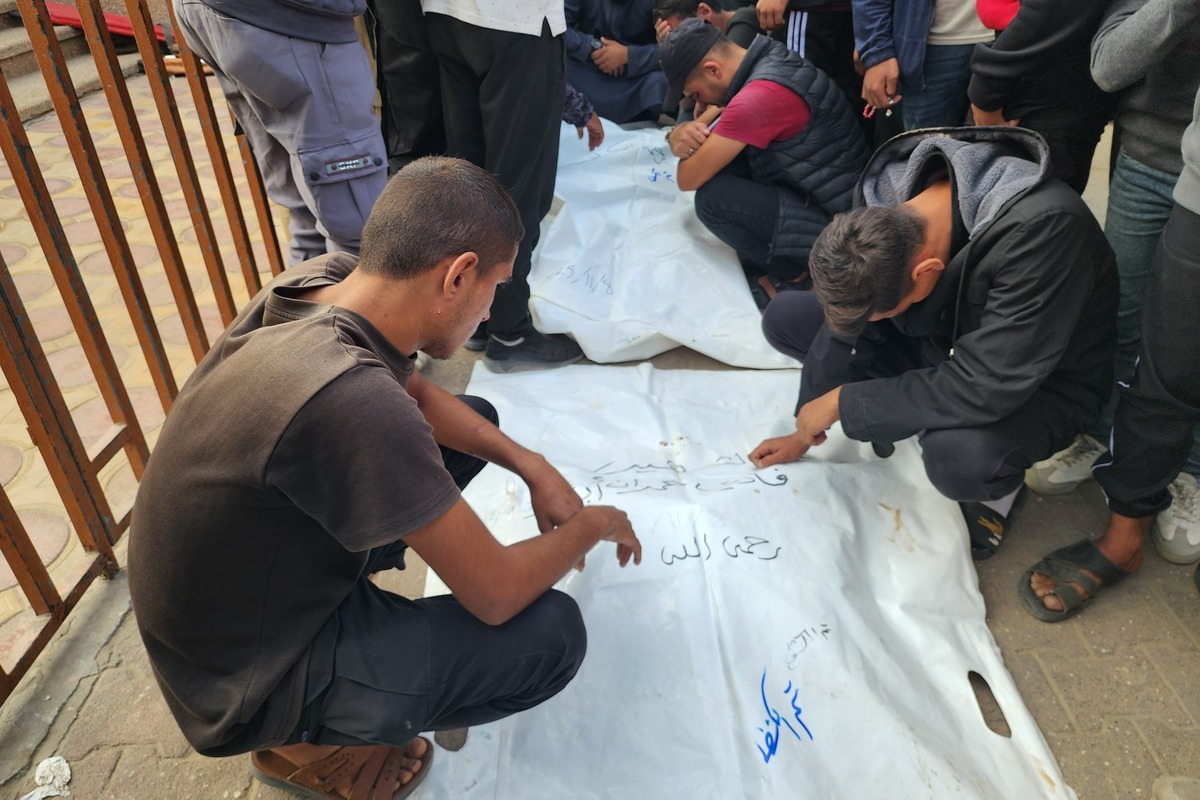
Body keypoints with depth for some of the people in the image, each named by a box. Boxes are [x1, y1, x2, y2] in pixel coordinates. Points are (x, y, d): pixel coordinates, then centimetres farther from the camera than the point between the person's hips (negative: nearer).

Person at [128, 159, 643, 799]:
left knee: (475, 416, 8)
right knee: (551, 634, -15)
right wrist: (592, 525, -9)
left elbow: (422, 396, 7)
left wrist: (532, 466, -3)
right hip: (249, 683, -7)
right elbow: (496, 594, -28)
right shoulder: (350, 401, -39)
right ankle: (304, 745, 5)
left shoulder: (326, 279, -14)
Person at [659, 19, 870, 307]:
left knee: (712, 198, -21)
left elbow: (688, 179, -21)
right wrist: (680, 134, -8)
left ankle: (793, 274, 0)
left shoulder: (758, 97, -26)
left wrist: (691, 144, 0)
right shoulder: (770, 60, 3)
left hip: (836, 226, -9)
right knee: (721, 160, 6)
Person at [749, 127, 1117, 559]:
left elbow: (985, 388, -38)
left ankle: (996, 484, -2)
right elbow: (848, 313, -7)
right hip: (945, 336, 6)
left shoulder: (1041, 228, -38)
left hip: (1040, 383, -5)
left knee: (956, 453, -39)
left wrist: (842, 402, -28)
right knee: (784, 316, -5)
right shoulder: (889, 191, -20)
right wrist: (807, 428, -1)